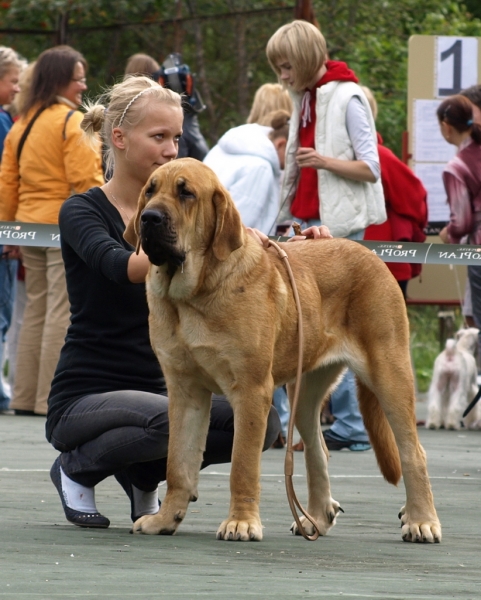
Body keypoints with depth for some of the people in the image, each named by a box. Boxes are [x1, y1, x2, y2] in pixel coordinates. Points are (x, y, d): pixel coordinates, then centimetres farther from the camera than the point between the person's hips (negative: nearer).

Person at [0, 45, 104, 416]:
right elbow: (86, 180, -16)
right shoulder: (73, 121, -10)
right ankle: (52, 398, -7)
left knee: (36, 311, 14)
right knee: (62, 314, -5)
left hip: (30, 228, 8)